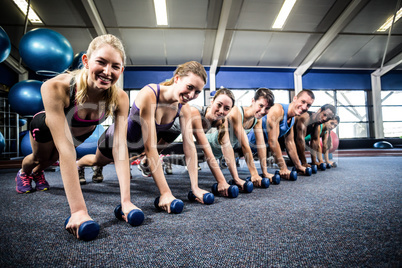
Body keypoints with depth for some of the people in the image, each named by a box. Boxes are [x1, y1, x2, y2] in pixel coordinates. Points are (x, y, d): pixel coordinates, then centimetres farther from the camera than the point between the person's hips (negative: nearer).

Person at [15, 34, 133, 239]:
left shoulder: (119, 98, -35)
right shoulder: (56, 87, -44)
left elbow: (120, 148, -38)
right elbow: (65, 149, -48)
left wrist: (126, 201, -44)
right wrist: (78, 209, -50)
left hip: (82, 132, 3)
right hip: (47, 126, -2)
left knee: (51, 159, 29)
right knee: (40, 158, 26)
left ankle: (38, 173, 65)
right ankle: (23, 174, 63)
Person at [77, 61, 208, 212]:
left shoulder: (184, 109, -24)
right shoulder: (149, 95, -42)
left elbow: (190, 147, -24)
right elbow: (150, 147, -45)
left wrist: (195, 187, -29)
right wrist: (165, 192, -46)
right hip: (118, 138, -3)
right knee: (98, 162, 28)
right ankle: (77, 165, 61)